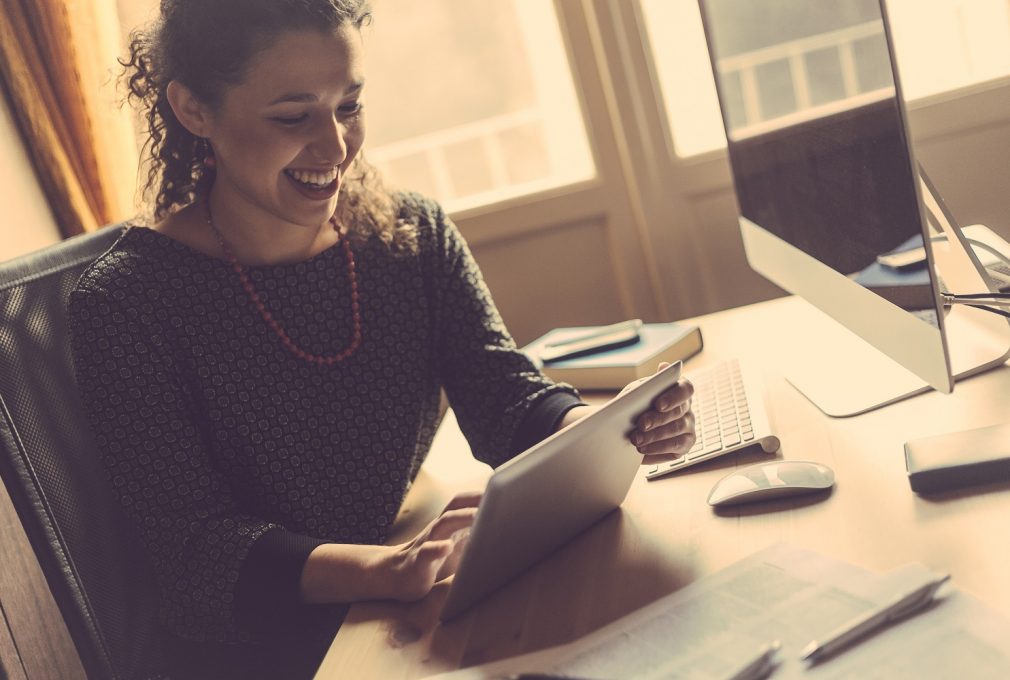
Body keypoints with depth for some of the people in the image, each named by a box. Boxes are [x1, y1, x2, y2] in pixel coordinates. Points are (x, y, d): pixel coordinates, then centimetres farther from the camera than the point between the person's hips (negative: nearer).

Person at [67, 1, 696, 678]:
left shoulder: (416, 234, 1)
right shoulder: (125, 304, -13)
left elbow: (504, 398, -7)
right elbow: (198, 546, -17)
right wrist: (390, 568, -34)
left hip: (428, 621, 6)